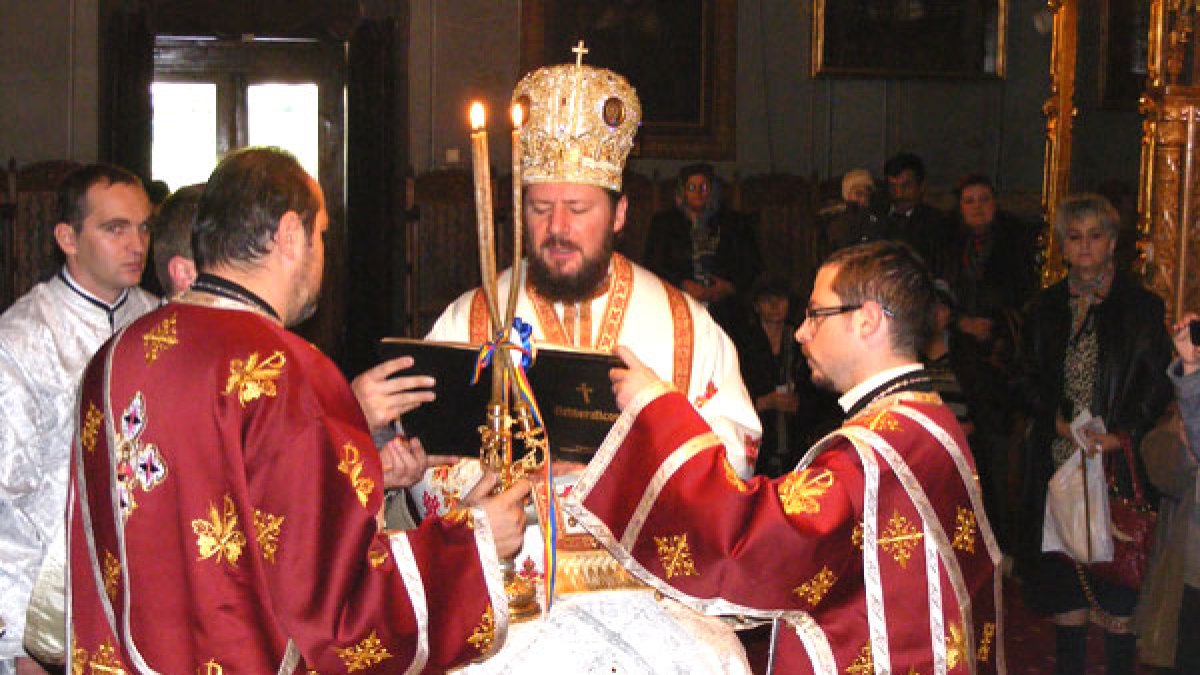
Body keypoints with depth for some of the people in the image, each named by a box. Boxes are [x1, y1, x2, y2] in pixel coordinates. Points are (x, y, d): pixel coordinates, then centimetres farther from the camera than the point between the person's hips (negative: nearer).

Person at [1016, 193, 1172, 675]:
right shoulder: (1045, 308, 11)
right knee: (1065, 590, 6)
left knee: (1118, 592, -2)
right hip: (1058, 464, 3)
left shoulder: (1141, 307, 2)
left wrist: (1120, 435, -16)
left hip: (1116, 467, -3)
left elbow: (1158, 387, -1)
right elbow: (1028, 381, 10)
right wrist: (1060, 421, -9)